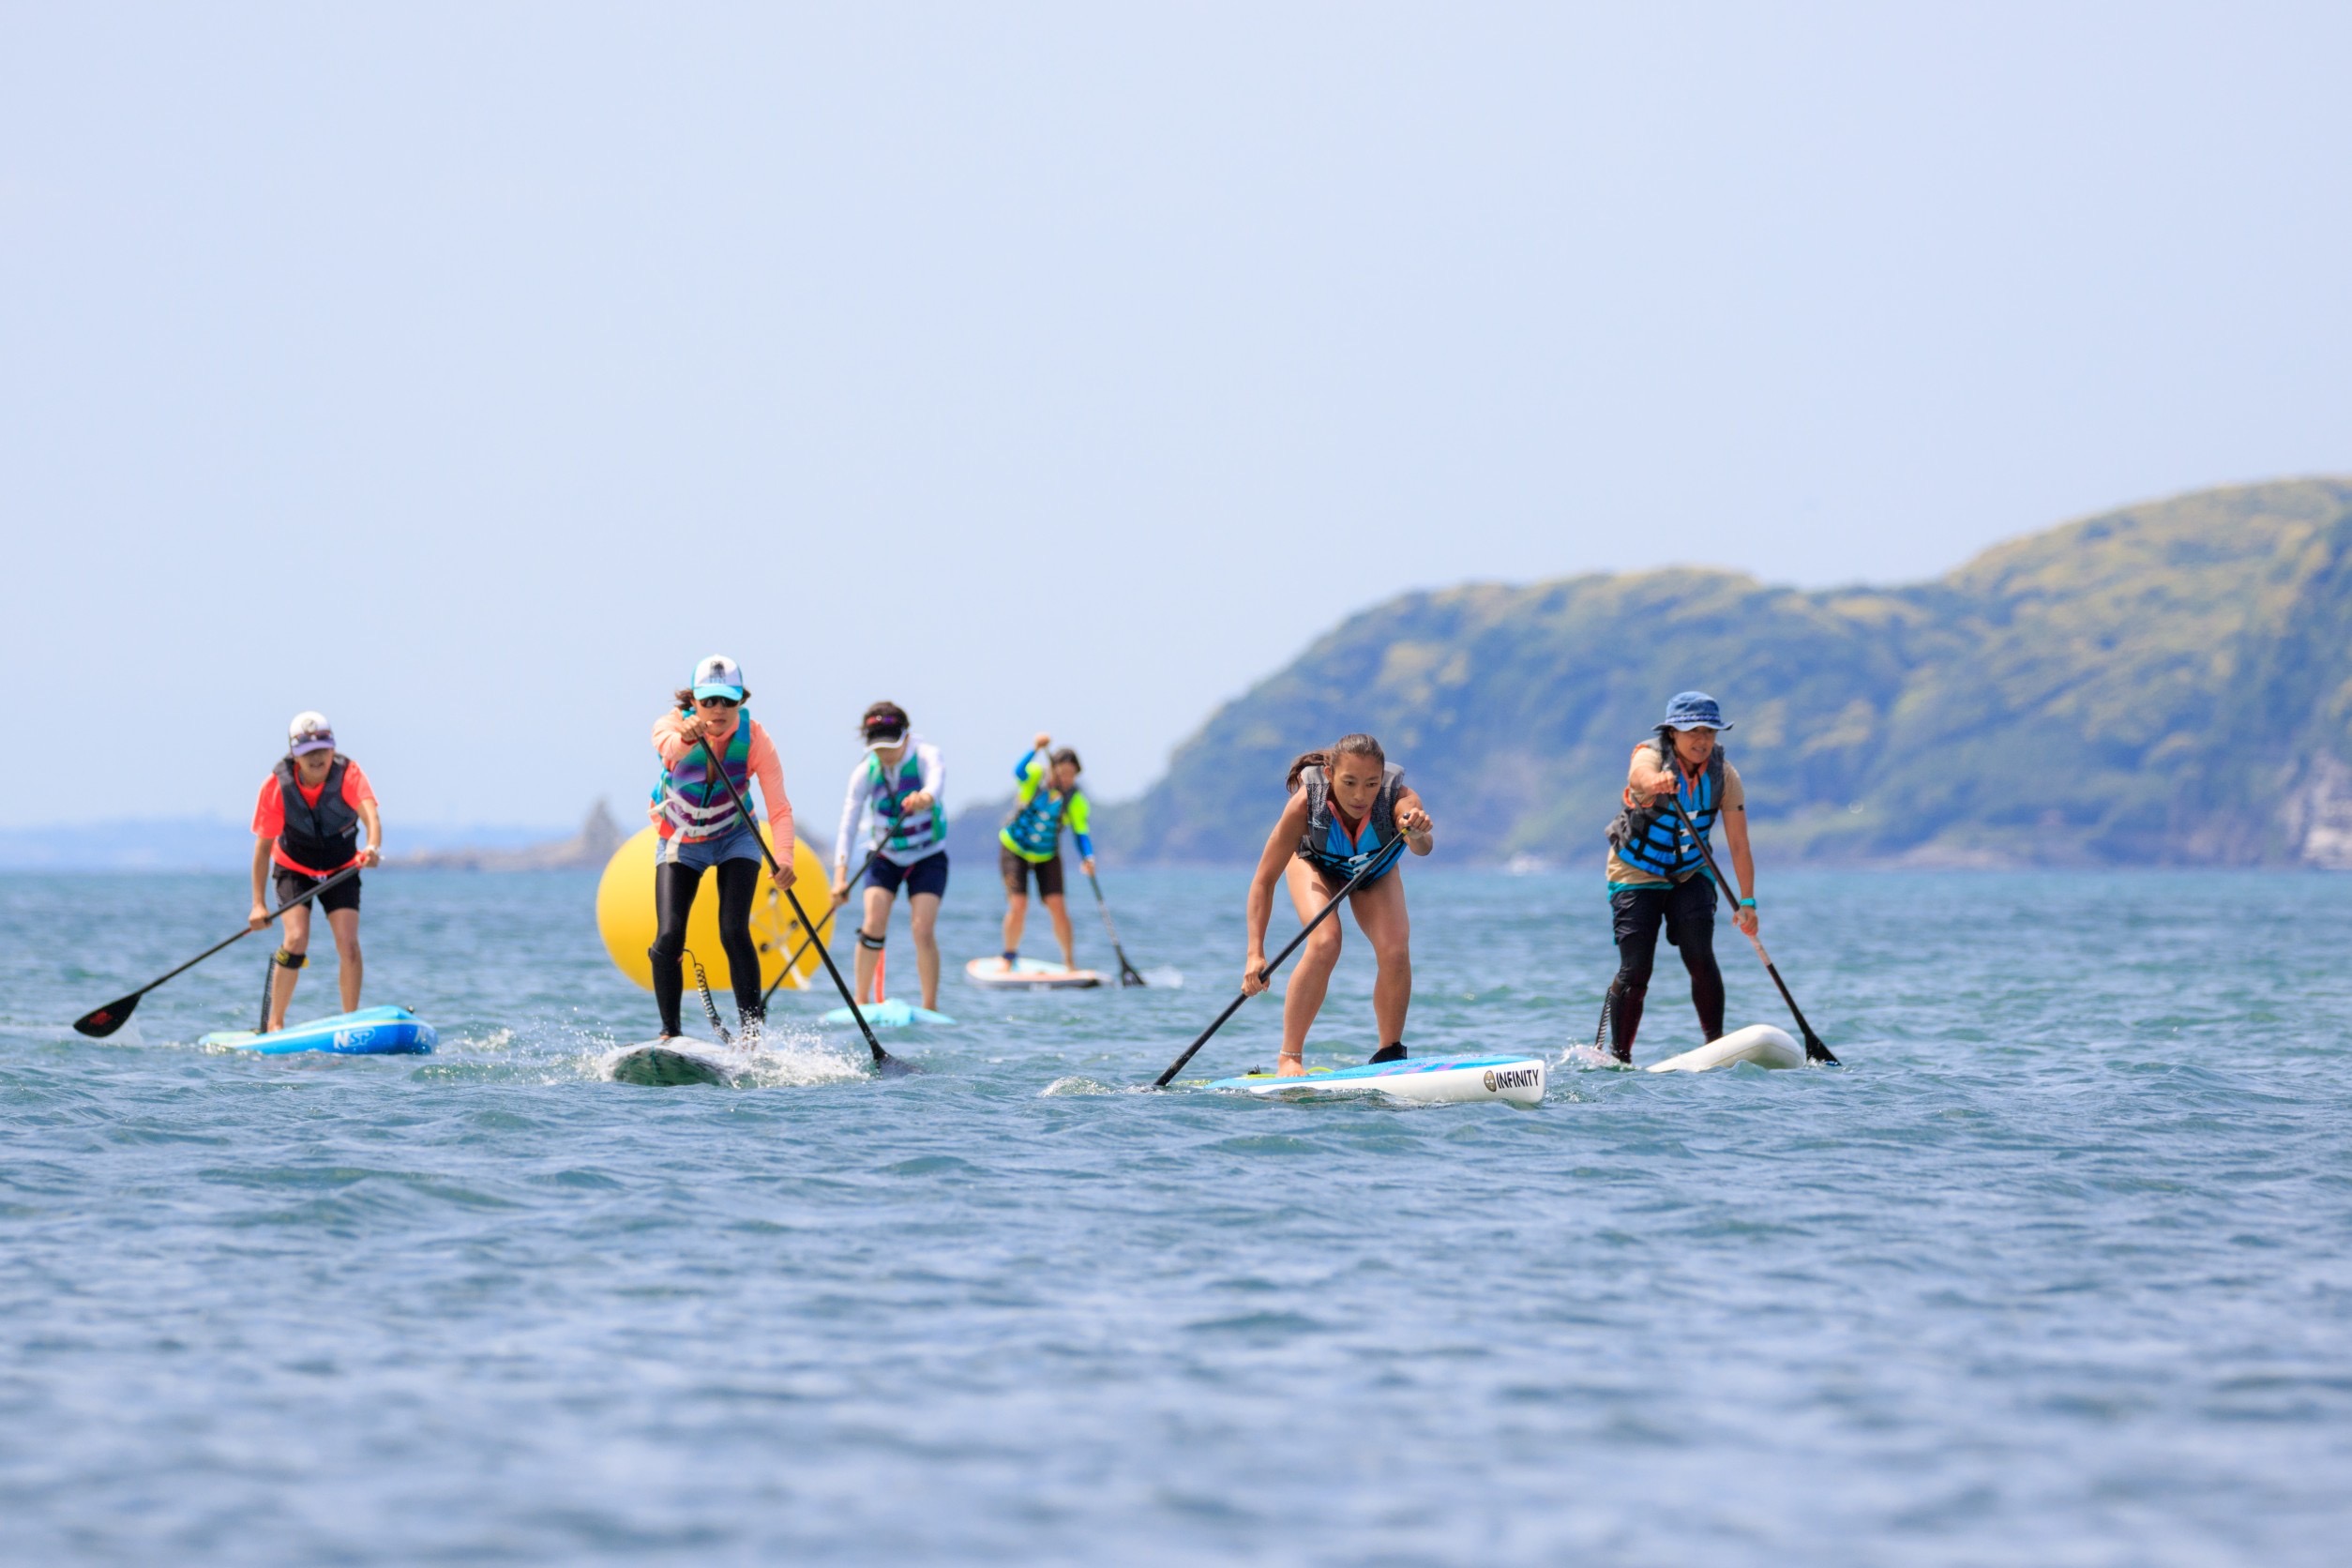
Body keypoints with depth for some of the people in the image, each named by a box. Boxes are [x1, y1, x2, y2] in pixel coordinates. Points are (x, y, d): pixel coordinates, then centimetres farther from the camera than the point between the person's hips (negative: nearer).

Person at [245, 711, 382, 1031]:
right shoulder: (276, 786, -21)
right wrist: (258, 903, -20)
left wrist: (373, 848, -62)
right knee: (296, 939, -20)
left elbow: (371, 817, -40)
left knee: (348, 944, -16)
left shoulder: (348, 774, -23)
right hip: (294, 870, -1)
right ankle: (273, 1023, -6)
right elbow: (263, 845, -15)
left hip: (341, 871, 1)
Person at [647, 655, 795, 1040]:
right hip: (680, 844, 0)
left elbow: (778, 806, -31)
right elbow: (666, 745, -52)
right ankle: (670, 1033, 6)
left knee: (734, 932, -18)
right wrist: (686, 739, -77)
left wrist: (783, 858, -49)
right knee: (668, 937, -10)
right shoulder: (673, 724, -27)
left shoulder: (755, 739, -25)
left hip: (735, 839, 0)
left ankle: (751, 1033, -12)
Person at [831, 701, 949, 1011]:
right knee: (873, 924, -15)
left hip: (927, 858, -2)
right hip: (884, 857, 2)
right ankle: (860, 1003, -5)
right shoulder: (866, 771, -15)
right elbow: (848, 823, -20)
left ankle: (930, 1008, -7)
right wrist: (840, 875, -32)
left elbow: (936, 777, -44)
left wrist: (926, 797, -70)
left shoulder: (924, 755, -20)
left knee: (923, 929, -15)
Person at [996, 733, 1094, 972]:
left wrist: (1087, 858, -34)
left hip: (1047, 856, 2)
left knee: (1057, 906, -8)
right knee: (1018, 905, -11)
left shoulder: (1075, 800, -12)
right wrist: (1036, 750, -56)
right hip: (1014, 850, -2)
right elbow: (1019, 772, -39)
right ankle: (1009, 957, 11)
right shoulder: (1036, 777, -17)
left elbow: (1081, 832, -15)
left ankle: (1070, 961, 6)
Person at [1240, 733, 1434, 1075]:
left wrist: (1418, 833, -83)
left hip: (1374, 870, 1)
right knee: (1325, 944, -26)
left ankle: (1390, 1055, 2)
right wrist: (1255, 953, -42)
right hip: (1316, 864, -1)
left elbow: (1423, 847, -58)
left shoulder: (1398, 797, -39)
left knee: (1396, 951, -20)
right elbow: (1264, 880, -35)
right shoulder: (1306, 803, -39)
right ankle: (1289, 1059, -14)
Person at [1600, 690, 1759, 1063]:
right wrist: (1654, 784, -74)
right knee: (1635, 970, -10)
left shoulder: (1724, 774, -12)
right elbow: (1642, 776, -49)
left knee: (1700, 956, -17)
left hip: (1691, 874, 3)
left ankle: (1716, 1043, -10)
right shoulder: (1650, 756, -23)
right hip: (1637, 874, -3)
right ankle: (1618, 1056, 1)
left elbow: (1739, 844, -14)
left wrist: (1747, 900, -23)